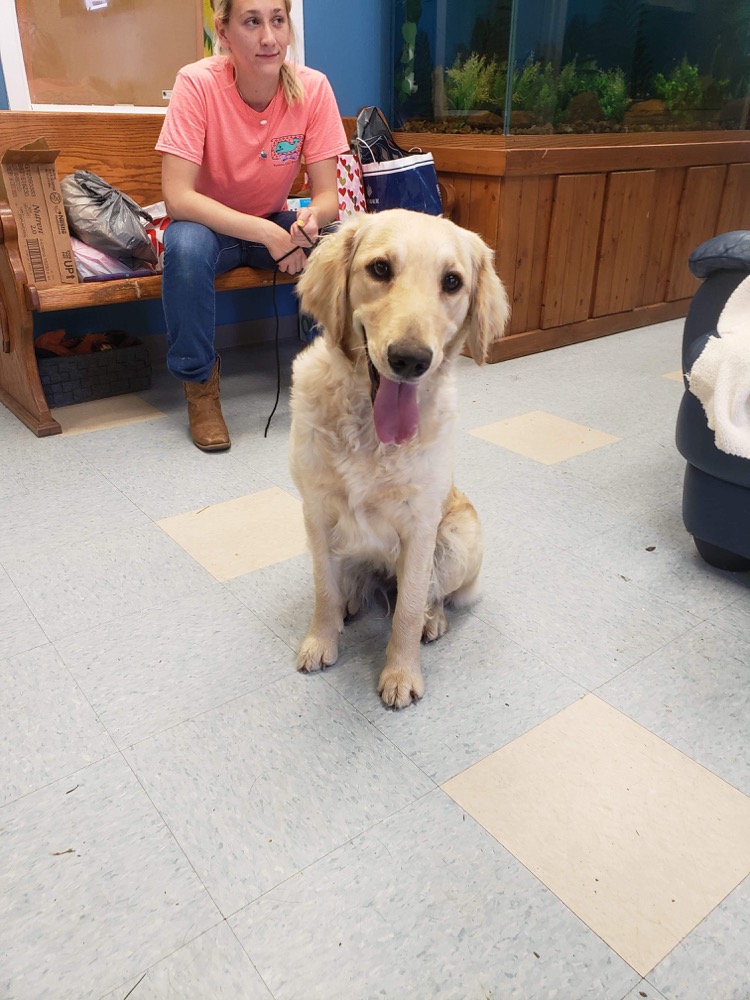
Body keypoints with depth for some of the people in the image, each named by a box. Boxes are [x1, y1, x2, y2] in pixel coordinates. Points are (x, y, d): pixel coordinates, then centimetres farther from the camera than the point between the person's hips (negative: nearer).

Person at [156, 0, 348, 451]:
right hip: (209, 224, -2)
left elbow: (328, 195, -14)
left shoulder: (313, 88, -15)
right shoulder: (198, 83, -22)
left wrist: (310, 220, -38)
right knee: (186, 246, -35)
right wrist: (266, 234, -36)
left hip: (276, 223, 2)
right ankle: (200, 381, -14)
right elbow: (177, 197, -28)